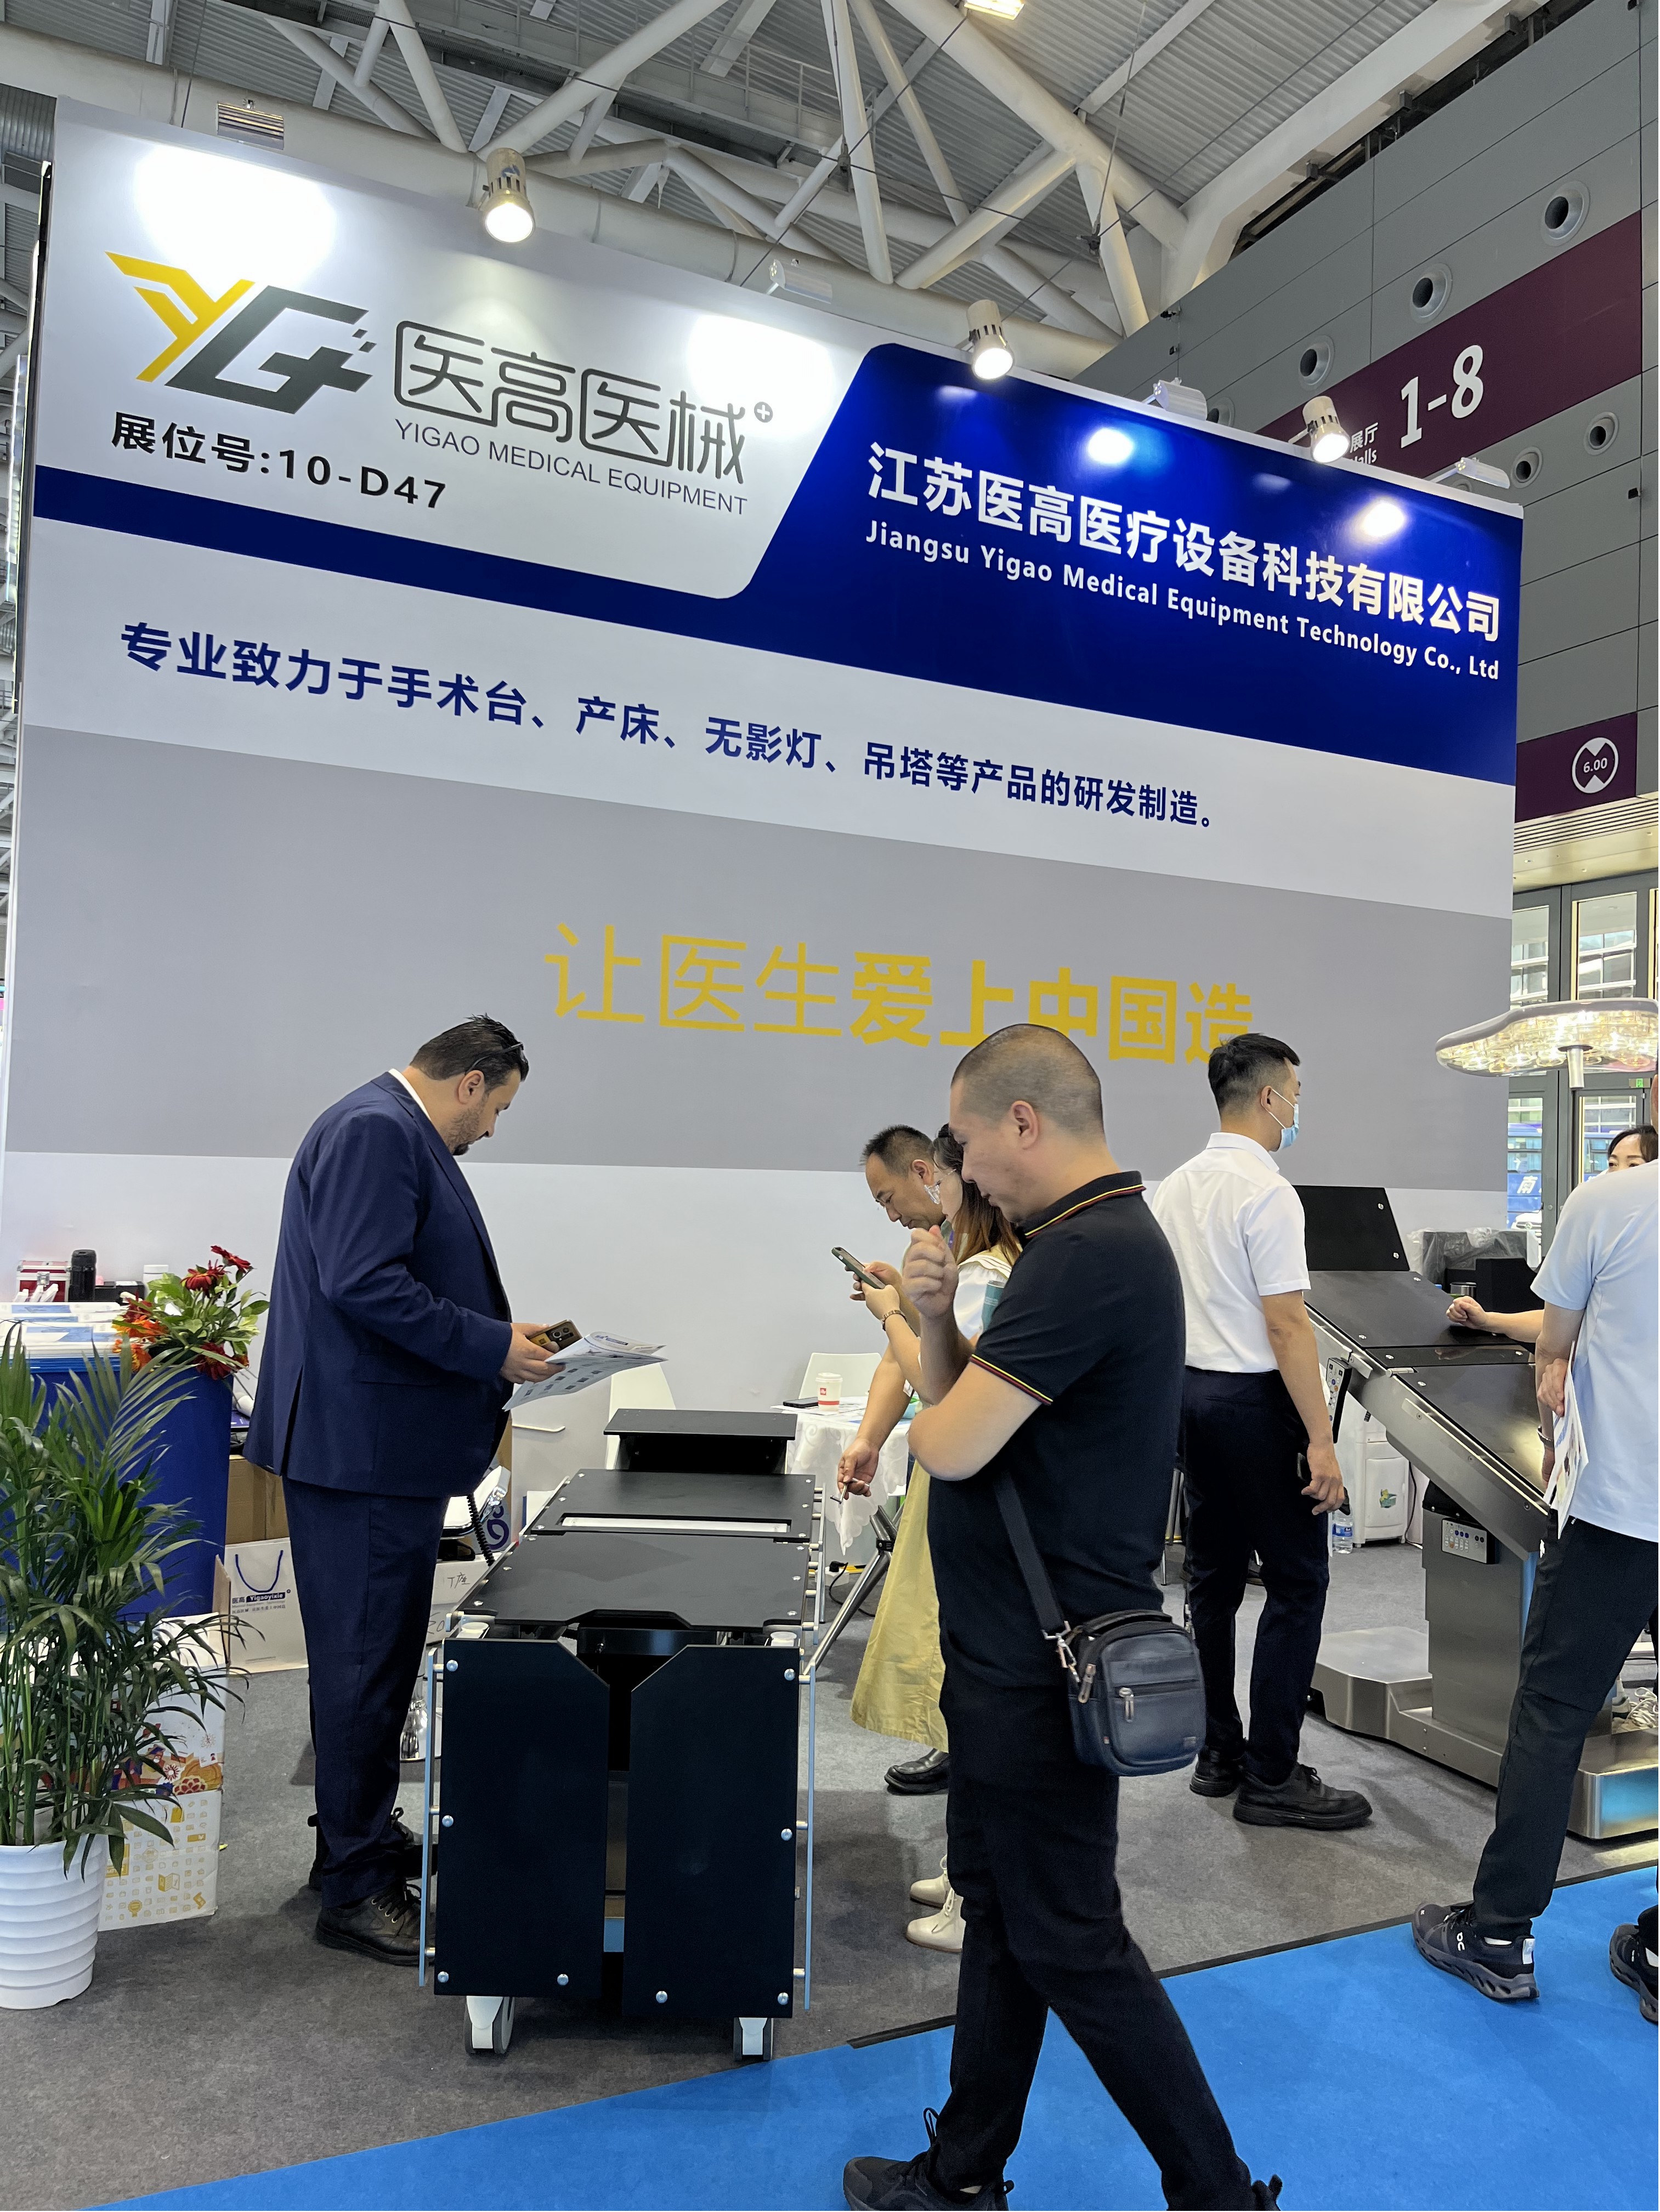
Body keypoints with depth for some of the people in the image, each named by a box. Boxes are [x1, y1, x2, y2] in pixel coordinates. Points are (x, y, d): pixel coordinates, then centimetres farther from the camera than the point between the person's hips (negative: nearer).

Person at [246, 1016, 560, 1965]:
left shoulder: (405, 1136, 16)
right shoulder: (375, 1131, -17)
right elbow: (361, 1283, -26)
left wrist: (497, 1341, 14)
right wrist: (490, 1347, -20)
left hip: (398, 1450, 11)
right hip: (362, 1449, -11)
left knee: (383, 1656, 21)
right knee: (364, 1663, 0)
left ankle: (366, 1834, 36)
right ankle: (355, 1887, 13)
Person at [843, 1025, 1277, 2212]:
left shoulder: (1088, 1255, -25)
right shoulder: (1100, 1236, 9)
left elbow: (953, 1444, -27)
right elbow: (974, 1400, 12)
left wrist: (925, 1418, -5)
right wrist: (938, 1315, -5)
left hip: (1041, 1666, -10)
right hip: (1016, 1649, 10)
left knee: (1070, 1943, 6)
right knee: (998, 1911, 20)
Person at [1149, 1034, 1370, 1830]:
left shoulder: (1174, 1188, 9)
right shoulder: (1267, 1193, -16)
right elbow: (1287, 1324, -19)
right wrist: (1320, 1440, -16)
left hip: (1190, 1392, 9)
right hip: (1256, 1403, -8)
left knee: (1213, 1578, 14)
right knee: (1296, 1582, 1)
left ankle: (1219, 1755, 23)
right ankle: (1271, 1778, 5)